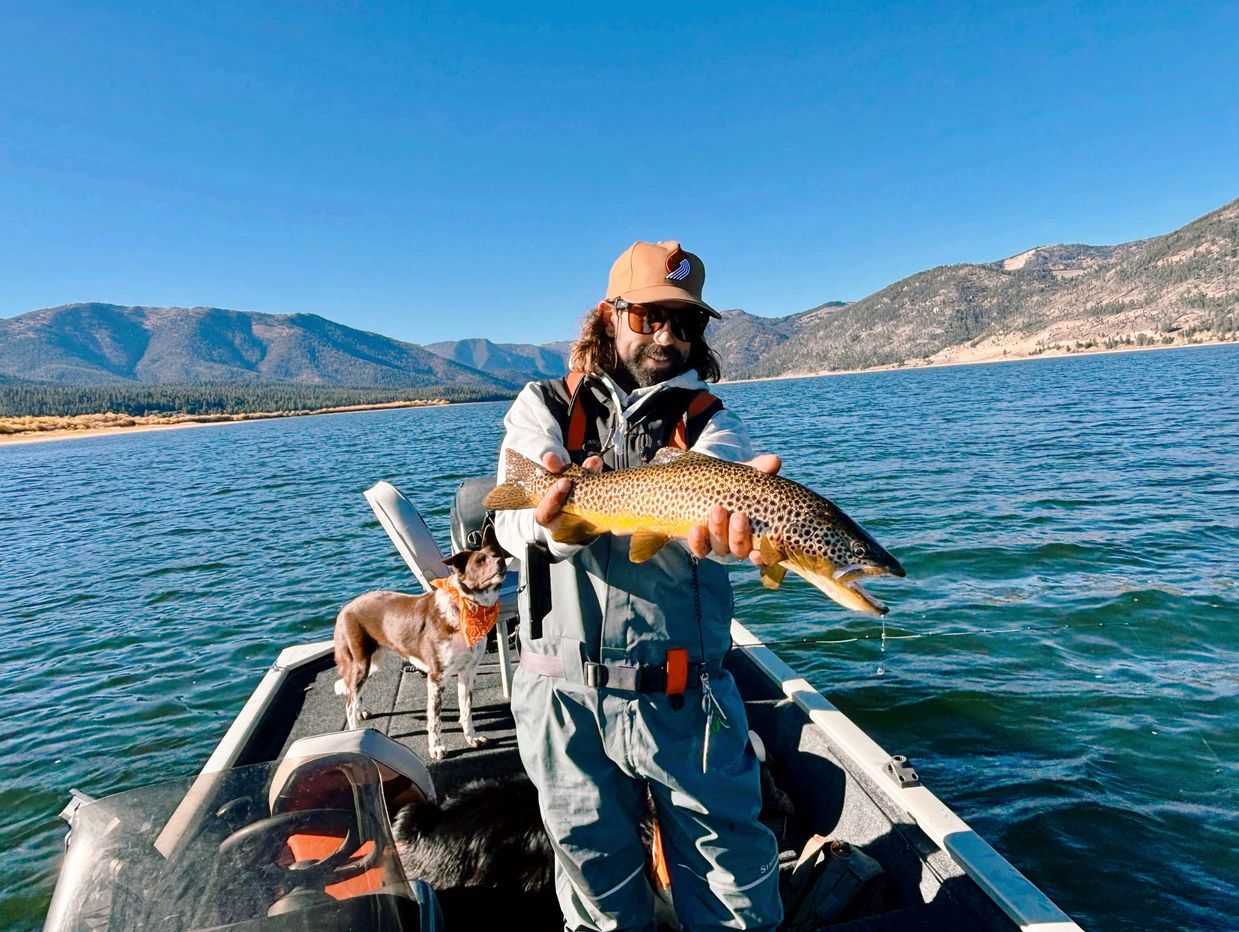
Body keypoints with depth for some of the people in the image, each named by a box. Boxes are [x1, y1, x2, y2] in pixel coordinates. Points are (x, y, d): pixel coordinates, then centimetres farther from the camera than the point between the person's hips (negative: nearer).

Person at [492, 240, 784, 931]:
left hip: (682, 696, 0)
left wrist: (720, 516, -45)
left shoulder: (710, 423, 3)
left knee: (731, 876, 10)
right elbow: (512, 524, -11)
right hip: (564, 696, 1)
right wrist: (552, 518, -35)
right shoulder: (545, 408, 4)